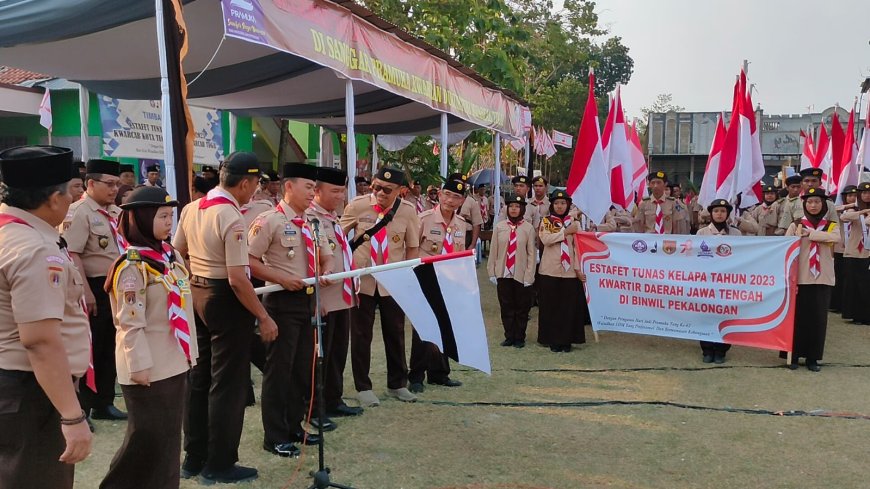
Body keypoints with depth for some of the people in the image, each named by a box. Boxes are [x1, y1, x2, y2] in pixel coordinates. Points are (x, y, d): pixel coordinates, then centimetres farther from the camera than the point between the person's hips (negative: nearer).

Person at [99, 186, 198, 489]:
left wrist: (189, 351, 15)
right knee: (148, 437, 4)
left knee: (170, 433, 17)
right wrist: (139, 365, -19)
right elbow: (130, 323, -19)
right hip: (149, 367, -8)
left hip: (174, 361, 8)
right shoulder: (132, 266, -17)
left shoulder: (171, 255, 6)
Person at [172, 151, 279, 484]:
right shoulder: (232, 218, -22)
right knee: (227, 383, 3)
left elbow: (177, 253, 15)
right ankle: (219, 464, 14)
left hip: (196, 294, 9)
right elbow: (237, 279, -25)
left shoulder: (190, 208, 4)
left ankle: (194, 457, 29)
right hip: (225, 299, -9)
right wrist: (264, 317, -17)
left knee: (198, 378, 17)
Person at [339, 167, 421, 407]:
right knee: (361, 335, 5)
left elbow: (413, 247, 3)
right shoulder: (358, 205, -10)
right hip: (362, 280, -1)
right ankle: (363, 387, 19)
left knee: (395, 334, 11)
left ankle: (397, 384, 27)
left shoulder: (407, 211, -7)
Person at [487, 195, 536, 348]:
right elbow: (493, 251, 4)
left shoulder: (528, 228, -4)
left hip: (521, 275, -1)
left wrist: (529, 276, -8)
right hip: (503, 274, 2)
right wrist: (492, 272, 2)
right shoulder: (499, 227, 1)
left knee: (521, 309, 8)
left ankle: (519, 338, 21)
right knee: (506, 307, 9)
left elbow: (532, 254, -4)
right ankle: (509, 337, 22)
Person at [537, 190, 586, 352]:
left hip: (569, 270, 1)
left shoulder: (574, 222, 6)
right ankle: (553, 340, 13)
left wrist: (578, 267, -2)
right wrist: (566, 231, -14)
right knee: (551, 306, 3)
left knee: (569, 306, 3)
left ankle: (566, 340, 13)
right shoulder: (546, 221, 3)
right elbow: (545, 239, -15)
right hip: (550, 270, -1)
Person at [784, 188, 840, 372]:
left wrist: (809, 233, -20)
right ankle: (793, 355, 12)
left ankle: (813, 357, 15)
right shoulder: (795, 225, 1)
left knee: (818, 319, 5)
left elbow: (836, 237, -17)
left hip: (822, 279, 2)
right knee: (797, 317, 1)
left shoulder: (831, 226, 8)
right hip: (800, 279, -2)